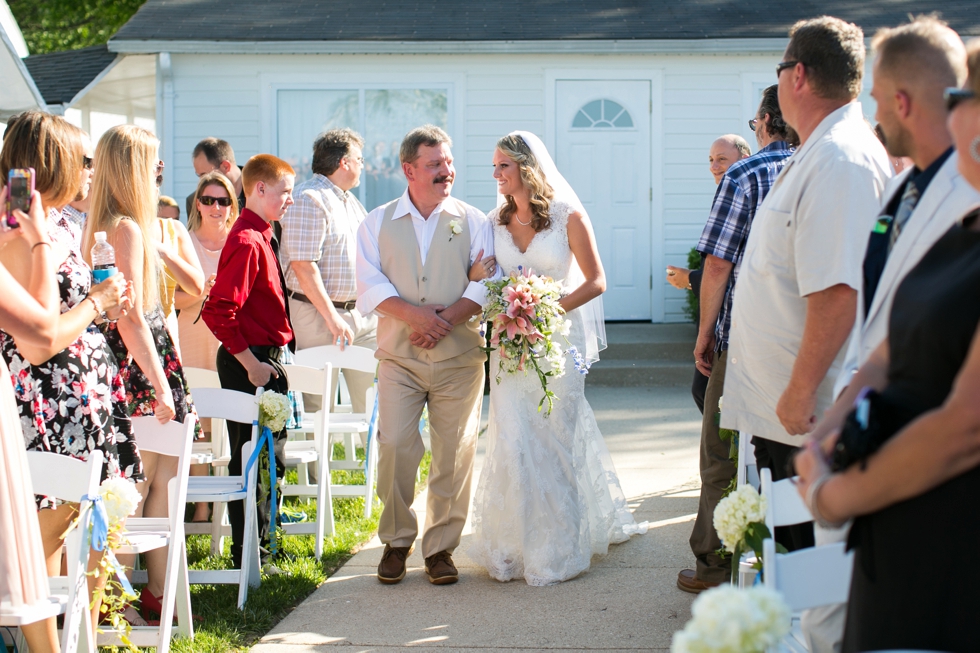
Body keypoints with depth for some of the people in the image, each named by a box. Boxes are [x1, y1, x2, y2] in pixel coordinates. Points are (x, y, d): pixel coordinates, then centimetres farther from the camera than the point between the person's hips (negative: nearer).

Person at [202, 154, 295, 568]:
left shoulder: (262, 237, 13)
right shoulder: (246, 242, -18)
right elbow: (218, 311, -24)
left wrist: (274, 354, 16)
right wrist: (249, 361, -21)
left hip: (266, 358, 10)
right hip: (249, 363, -10)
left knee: (271, 451, 18)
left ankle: (264, 534, 30)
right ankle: (247, 552, 5)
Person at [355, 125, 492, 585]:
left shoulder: (473, 222, 8)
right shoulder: (378, 223, 9)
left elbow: (486, 284, -2)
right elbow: (370, 284, -2)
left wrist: (444, 320, -15)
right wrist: (415, 314, -17)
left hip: (459, 357, 0)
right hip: (399, 357, 0)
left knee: (454, 453, 0)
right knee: (394, 447, -9)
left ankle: (441, 547, 12)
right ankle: (396, 541, 9)